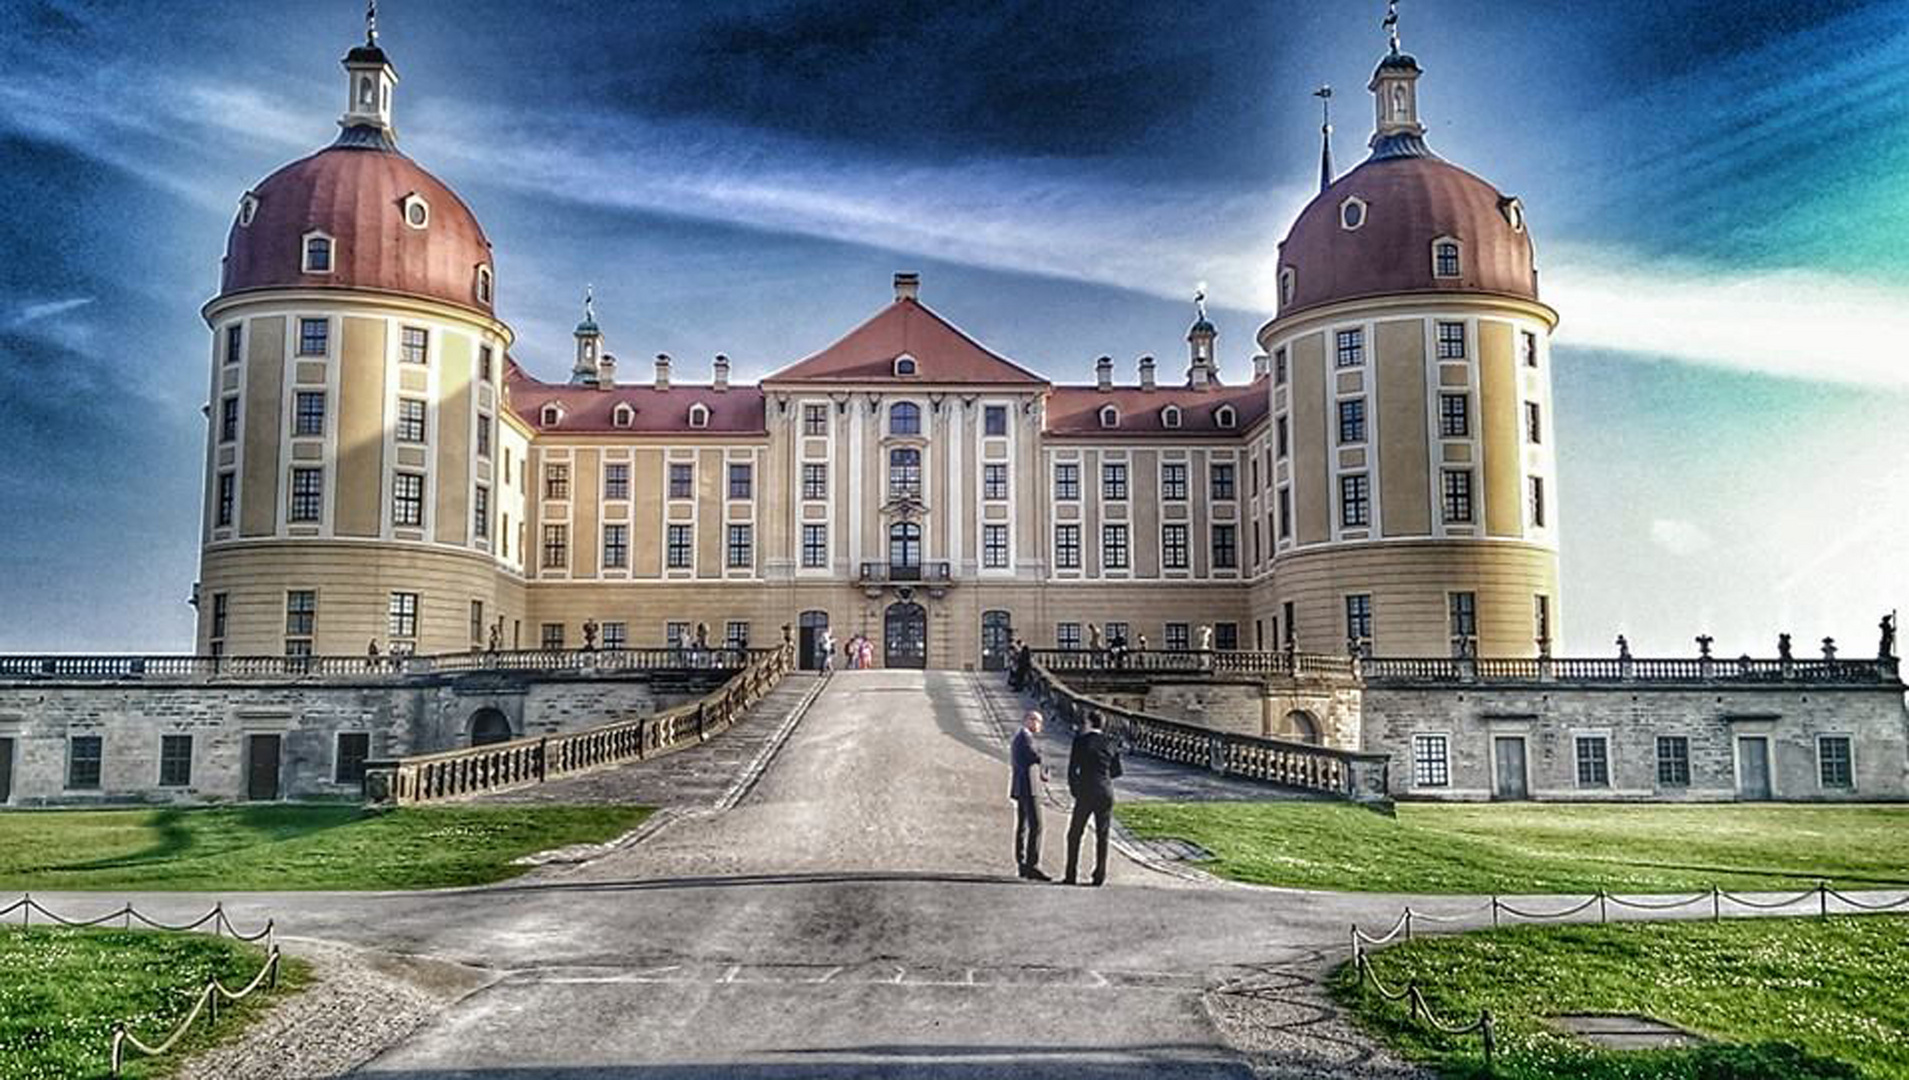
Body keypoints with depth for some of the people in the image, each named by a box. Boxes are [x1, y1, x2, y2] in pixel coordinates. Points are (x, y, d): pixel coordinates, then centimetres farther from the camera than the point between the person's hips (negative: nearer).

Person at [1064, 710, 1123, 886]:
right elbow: (1117, 772, 11)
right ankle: (1099, 876, 5)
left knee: (1074, 834, 8)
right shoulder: (1110, 743, 5)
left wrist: (1074, 790, 6)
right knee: (1102, 836, 8)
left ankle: (1072, 875, 5)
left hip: (1086, 792, -3)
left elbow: (1072, 768, -7)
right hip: (1106, 792, 3)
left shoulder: (1080, 740, -5)